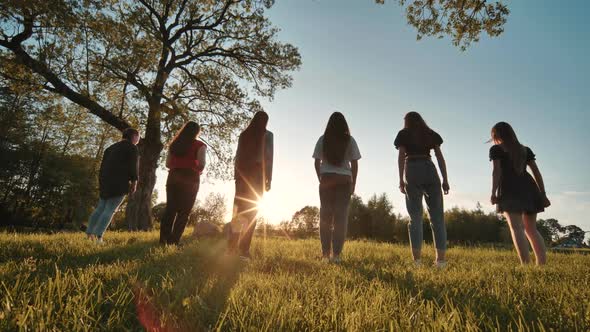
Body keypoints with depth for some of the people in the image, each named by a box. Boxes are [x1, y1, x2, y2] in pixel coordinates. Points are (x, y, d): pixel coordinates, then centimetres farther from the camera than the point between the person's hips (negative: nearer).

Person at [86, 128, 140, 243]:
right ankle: (98, 236, -12)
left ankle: (89, 233, 14)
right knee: (110, 209, -8)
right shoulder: (132, 147, 1)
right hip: (120, 183, -7)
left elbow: (103, 166, 20)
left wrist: (101, 183, 22)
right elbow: (133, 166, -9)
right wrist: (134, 182, -7)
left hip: (106, 182, 7)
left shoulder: (111, 147, 23)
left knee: (101, 208, 15)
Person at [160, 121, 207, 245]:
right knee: (184, 212, -1)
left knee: (169, 209, 7)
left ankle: (163, 241, 5)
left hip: (173, 177, 4)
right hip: (190, 179, -4)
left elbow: (168, 164, 13)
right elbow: (201, 164, -11)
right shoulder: (200, 145, 0)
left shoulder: (174, 144, 14)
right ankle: (173, 241, -5)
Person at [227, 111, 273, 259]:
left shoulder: (244, 134, 12)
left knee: (239, 209, 7)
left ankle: (232, 247, 5)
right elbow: (269, 157, -5)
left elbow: (238, 156, 10)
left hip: (242, 173, 4)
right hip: (257, 174, -3)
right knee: (251, 211, -2)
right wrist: (269, 178, -4)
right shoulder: (267, 135, 2)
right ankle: (243, 249, -6)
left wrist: (236, 175, 13)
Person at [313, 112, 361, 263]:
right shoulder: (349, 140, 3)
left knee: (325, 217, 7)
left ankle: (325, 253, 8)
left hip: (326, 181, 1)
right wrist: (353, 183, 7)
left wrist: (321, 179, 12)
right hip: (344, 181, 0)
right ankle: (336, 254, 0)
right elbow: (354, 164, 1)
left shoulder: (323, 139, 3)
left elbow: (316, 162, 2)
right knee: (341, 217, 2)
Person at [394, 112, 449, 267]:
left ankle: (417, 259, -5)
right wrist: (445, 179, 7)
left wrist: (401, 180, -3)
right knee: (437, 216, 3)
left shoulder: (403, 134, 13)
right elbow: (440, 157, 10)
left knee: (415, 216, 0)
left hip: (412, 171, -1)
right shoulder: (431, 134, 19)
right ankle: (441, 259, -2)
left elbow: (401, 156, 1)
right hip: (430, 170, 1)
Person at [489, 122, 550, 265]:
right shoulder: (525, 149, 22)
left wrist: (493, 192, -10)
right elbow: (536, 172, 16)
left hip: (510, 189, -5)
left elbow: (497, 171, -6)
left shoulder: (496, 149, 8)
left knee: (516, 228, -12)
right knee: (532, 229, 12)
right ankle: (542, 265, 5)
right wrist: (543, 194, 15)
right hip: (528, 188, 6)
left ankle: (526, 265, -23)